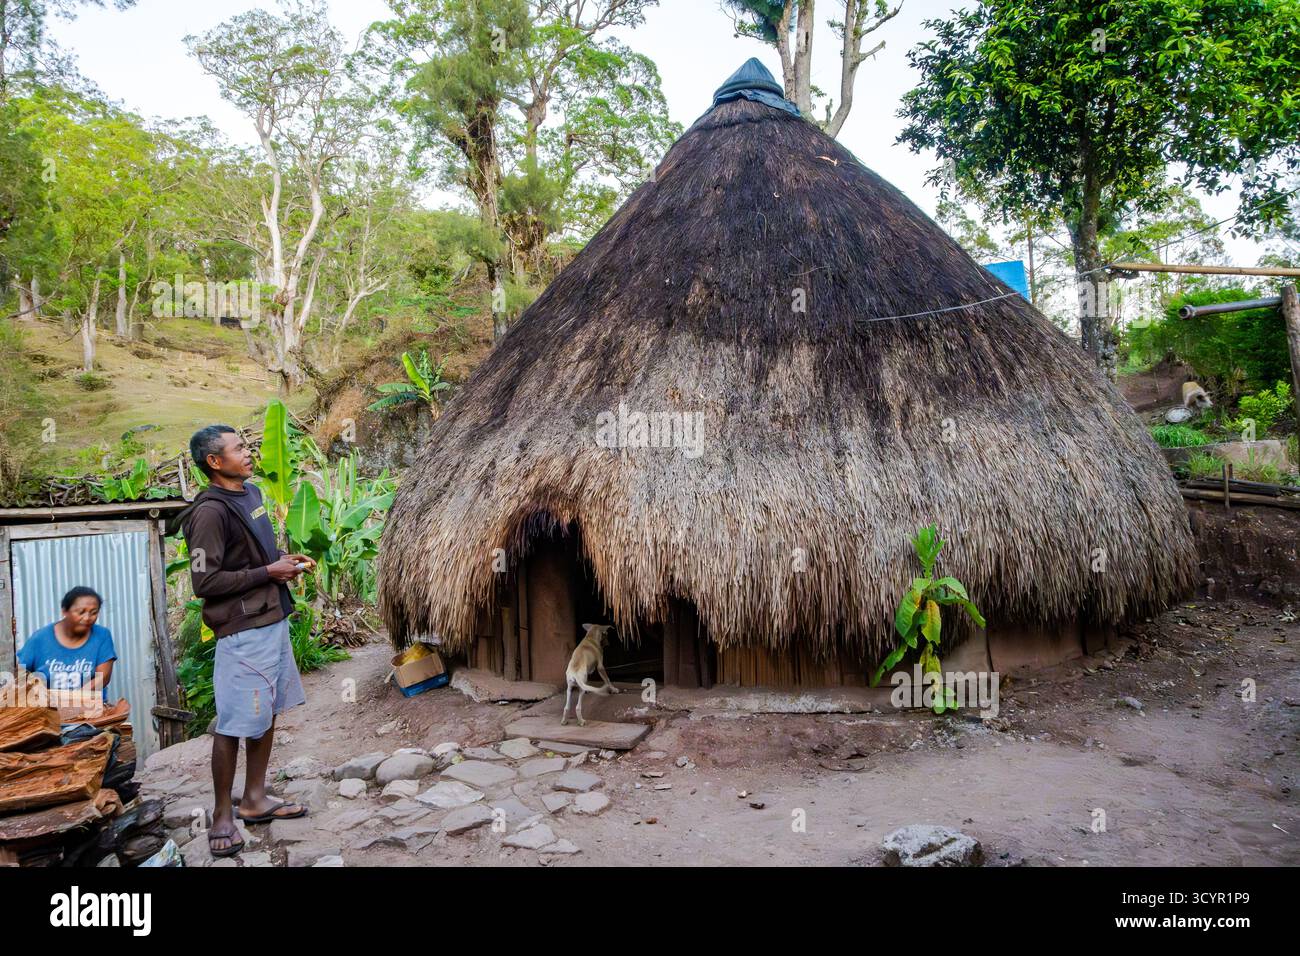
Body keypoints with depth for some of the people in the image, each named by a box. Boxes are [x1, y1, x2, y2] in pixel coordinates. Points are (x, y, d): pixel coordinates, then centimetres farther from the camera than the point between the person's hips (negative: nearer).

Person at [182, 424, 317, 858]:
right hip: (242, 631, -9)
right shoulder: (210, 512, -19)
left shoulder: (251, 493, 9)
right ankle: (222, 814, 18)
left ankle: (255, 799, 31)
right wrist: (269, 572, -17)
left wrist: (284, 559, 3)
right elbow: (205, 582, -20)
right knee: (234, 724, 2)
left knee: (266, 713, 17)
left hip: (272, 621, 9)